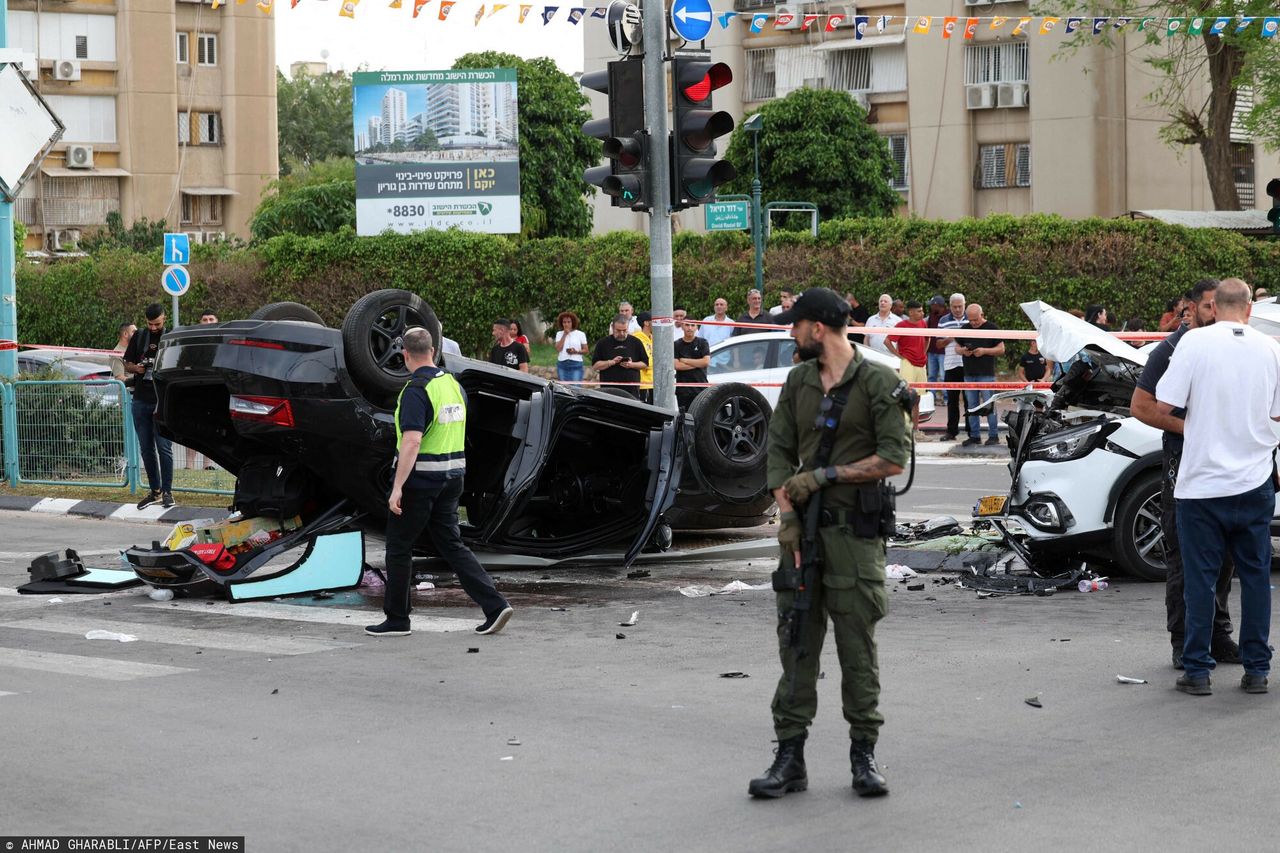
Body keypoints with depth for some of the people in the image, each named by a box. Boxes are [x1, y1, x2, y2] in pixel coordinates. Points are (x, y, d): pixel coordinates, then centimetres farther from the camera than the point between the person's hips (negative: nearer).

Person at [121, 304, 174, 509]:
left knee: (164, 447, -6)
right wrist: (136, 368, -7)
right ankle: (154, 490, 15)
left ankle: (167, 491, 0)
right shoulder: (139, 337, 12)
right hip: (140, 401, 4)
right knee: (146, 448, 7)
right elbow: (127, 364, 15)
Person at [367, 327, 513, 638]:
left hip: (420, 480, -8)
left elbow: (412, 442, -26)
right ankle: (494, 605, -1)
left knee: (399, 548, 6)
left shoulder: (416, 390, -17)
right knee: (450, 544, 11)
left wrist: (397, 488, -26)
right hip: (452, 477, 8)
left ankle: (396, 619, 13)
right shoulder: (454, 385, 8)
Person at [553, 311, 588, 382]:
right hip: (562, 365, 3)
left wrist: (576, 351, -14)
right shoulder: (559, 334, 10)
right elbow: (558, 349, -4)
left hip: (576, 365, -3)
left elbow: (585, 350, 5)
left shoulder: (580, 334, 5)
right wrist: (564, 335, -6)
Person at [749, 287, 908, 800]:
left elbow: (893, 459, -10)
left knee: (858, 647, 0)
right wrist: (787, 515, -3)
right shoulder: (798, 381, 13)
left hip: (854, 531, -4)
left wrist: (825, 475, -11)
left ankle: (864, 755, 10)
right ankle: (790, 757, 6)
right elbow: (779, 451, 10)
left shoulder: (877, 381, -4)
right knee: (796, 643, 3)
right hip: (803, 527, 5)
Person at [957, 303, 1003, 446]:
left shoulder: (991, 328, -1)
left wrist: (984, 351, -16)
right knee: (971, 406, 7)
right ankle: (974, 435, 13)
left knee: (989, 405, -6)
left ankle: (994, 435, -1)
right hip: (969, 374, 5)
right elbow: (957, 347, 19)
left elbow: (1001, 349, -2)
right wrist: (962, 351, -4)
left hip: (986, 374, -5)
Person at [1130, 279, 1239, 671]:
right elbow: (1140, 405, -7)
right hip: (1183, 464, -6)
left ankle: (1218, 636, 20)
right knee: (1183, 557, -2)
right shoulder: (1172, 350, -4)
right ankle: (1183, 643, 3)